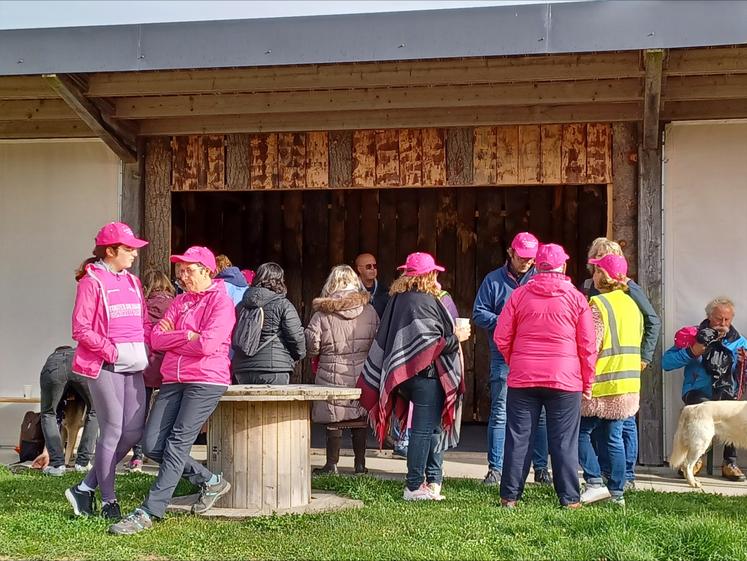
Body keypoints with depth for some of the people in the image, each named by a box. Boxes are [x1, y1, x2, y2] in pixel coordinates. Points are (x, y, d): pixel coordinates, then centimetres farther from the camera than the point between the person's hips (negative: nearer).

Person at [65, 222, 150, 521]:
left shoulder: (133, 282, 16)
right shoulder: (92, 282, -5)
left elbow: (144, 323, 18)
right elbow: (81, 330, -10)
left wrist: (145, 350, 0)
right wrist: (112, 351, -16)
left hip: (133, 366, 7)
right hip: (105, 367, -7)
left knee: (134, 431, 4)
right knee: (112, 432, -3)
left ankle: (86, 488, 17)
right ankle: (108, 501, 9)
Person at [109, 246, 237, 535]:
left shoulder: (221, 301, -3)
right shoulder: (180, 301, 18)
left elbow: (207, 345, -16)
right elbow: (156, 339, 7)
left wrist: (171, 339, -1)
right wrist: (186, 335, -8)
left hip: (205, 381, -8)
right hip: (173, 380, 8)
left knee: (177, 443, -14)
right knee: (152, 445, -1)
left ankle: (149, 512, -15)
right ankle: (210, 482, 15)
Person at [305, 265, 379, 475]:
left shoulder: (322, 315, -9)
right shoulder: (369, 311, -1)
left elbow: (311, 347, -7)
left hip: (333, 374, -3)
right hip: (362, 374, 3)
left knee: (333, 422, 5)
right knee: (360, 420, 11)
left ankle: (332, 464, 10)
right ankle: (360, 463, 17)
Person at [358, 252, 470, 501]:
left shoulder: (398, 298, 10)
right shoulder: (424, 301, -16)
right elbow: (431, 344, -19)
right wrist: (456, 338, -6)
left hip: (409, 375, 9)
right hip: (426, 374, -9)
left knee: (433, 427, 16)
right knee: (424, 429, -4)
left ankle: (433, 481, 20)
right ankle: (414, 486, -1)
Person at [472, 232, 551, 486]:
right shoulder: (494, 280, 7)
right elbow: (478, 313, 5)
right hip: (503, 356, -1)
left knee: (539, 413, 3)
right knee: (499, 413, 0)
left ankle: (541, 467, 11)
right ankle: (495, 468, 4)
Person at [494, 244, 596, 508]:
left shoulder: (519, 295, 2)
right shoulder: (576, 298, -1)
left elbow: (501, 339, 4)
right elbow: (588, 345, 0)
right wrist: (587, 382, 9)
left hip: (522, 378, 1)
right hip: (565, 379, -1)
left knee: (518, 438, 6)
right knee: (564, 441, 4)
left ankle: (510, 496, 9)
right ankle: (569, 498, 7)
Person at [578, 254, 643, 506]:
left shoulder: (598, 304, -12)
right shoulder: (631, 304, 13)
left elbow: (591, 347, -16)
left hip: (602, 383, -7)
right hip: (627, 384, 7)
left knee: (581, 431, 2)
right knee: (613, 437, 11)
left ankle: (595, 483, -7)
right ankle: (617, 491, 11)